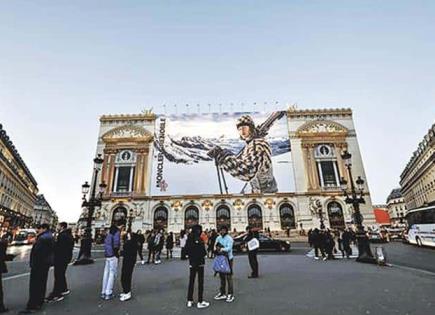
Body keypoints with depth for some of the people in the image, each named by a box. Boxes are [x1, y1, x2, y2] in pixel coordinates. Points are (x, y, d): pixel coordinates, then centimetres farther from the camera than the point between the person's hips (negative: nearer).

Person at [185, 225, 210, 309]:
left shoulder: (189, 239, -1)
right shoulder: (199, 239, -19)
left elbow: (186, 250, 6)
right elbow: (203, 252, -17)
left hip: (191, 262, 6)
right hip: (199, 262, -6)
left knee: (191, 281, 14)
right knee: (200, 282, 4)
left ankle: (189, 301, 22)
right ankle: (200, 302, 10)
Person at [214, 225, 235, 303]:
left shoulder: (229, 239, -12)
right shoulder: (218, 238, 7)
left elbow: (229, 248, -22)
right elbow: (215, 246, 3)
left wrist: (221, 249, -34)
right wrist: (217, 248, -20)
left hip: (228, 259, -6)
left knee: (229, 277, -1)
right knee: (222, 276, 15)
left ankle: (230, 294, 11)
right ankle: (222, 293, 28)